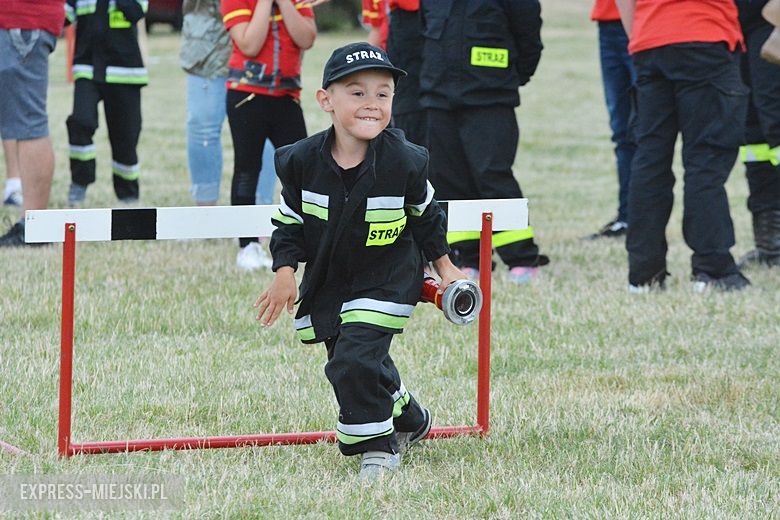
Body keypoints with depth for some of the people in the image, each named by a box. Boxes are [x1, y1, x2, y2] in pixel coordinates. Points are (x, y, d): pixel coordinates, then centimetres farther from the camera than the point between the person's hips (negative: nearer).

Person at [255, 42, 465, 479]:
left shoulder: (404, 162, -17)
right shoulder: (302, 161, -14)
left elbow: (426, 215, 2)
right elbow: (290, 223, -1)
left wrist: (444, 266, 8)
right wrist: (285, 273, -11)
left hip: (386, 281, -4)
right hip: (327, 281, 4)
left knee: (356, 361, -18)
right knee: (358, 364, 15)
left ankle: (377, 448, -1)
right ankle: (409, 420, 42)